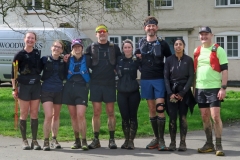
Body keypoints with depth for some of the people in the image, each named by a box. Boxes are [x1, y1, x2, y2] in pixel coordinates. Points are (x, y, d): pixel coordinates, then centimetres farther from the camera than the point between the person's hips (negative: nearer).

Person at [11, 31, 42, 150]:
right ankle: (24, 141, 10)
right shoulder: (20, 55, -4)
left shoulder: (37, 53, 7)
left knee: (34, 113, 5)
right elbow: (13, 73, -3)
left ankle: (34, 140, 10)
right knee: (24, 113, 2)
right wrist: (14, 88, -7)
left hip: (36, 86, 3)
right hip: (23, 86, -3)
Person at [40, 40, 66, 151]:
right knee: (48, 116, -14)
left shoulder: (63, 62, 6)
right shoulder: (44, 60, 0)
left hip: (59, 91, 3)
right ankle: (46, 141, -5)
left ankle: (54, 140, 24)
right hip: (46, 91, -3)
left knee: (56, 116, 12)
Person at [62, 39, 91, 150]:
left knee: (80, 115, -15)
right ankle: (77, 140, 13)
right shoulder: (68, 59, 9)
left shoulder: (87, 59, 3)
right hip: (69, 88, 3)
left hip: (82, 88, -3)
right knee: (73, 116, 5)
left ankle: (84, 141, -9)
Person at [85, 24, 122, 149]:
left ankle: (112, 139, 7)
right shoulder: (91, 48, 8)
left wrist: (115, 69, 2)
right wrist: (93, 69, 2)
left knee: (110, 112, 2)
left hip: (110, 83, 0)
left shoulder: (114, 48, 9)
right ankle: (96, 140, 5)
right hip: (95, 83, 0)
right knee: (96, 112, 0)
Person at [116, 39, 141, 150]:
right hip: (121, 92, 2)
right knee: (124, 117, 3)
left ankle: (131, 141, 5)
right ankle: (126, 140, 13)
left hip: (133, 92, -2)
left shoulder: (136, 60, 0)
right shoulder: (119, 60, 6)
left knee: (133, 116, 1)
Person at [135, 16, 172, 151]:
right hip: (146, 79, 3)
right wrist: (143, 69, 6)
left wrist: (165, 71, -1)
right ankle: (156, 138, 17)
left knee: (160, 108, -11)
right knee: (151, 109, 8)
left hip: (159, 79, -3)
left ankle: (162, 140, -7)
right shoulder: (141, 43, 9)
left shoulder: (162, 43, 0)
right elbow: (137, 56, 21)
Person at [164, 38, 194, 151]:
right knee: (172, 117, -2)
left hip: (184, 92, -1)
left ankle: (183, 143, 1)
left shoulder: (188, 60, 2)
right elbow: (166, 77, 3)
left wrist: (182, 93, -8)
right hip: (171, 91, 1)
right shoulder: (169, 60, 5)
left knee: (183, 117, -3)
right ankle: (172, 142, 2)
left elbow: (191, 77, -1)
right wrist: (170, 93, -8)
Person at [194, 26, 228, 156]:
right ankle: (209, 144, 17)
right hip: (200, 89, 5)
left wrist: (223, 88, -14)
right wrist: (193, 88, 15)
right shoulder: (197, 51, 14)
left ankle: (219, 145, -2)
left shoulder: (218, 50, -2)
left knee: (215, 116, -10)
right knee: (204, 117, 8)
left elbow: (224, 70, -6)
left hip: (214, 88, -5)